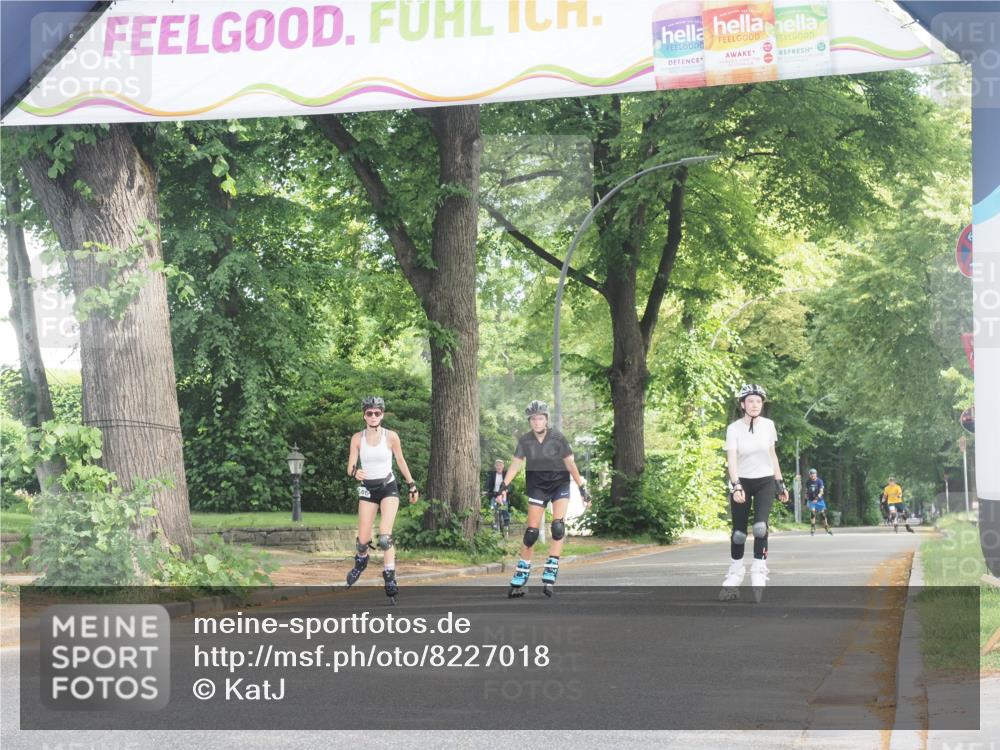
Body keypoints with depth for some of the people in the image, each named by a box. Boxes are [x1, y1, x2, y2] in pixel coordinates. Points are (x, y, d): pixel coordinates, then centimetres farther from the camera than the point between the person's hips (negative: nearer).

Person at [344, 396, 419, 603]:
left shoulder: (391, 436, -6)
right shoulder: (357, 438, -4)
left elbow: (401, 461, 8)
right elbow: (350, 467, -6)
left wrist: (412, 485, 12)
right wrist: (355, 473, -29)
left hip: (388, 487, -1)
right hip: (367, 489, 2)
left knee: (385, 537, -19)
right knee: (363, 540, 1)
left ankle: (389, 578, -10)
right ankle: (361, 561, 36)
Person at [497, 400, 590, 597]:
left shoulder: (558, 438, -11)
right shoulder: (525, 440, -6)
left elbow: (570, 463, -6)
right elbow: (516, 464, -6)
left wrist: (582, 487, -6)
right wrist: (504, 485, -18)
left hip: (559, 483, -1)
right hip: (537, 486, 1)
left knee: (558, 526, -19)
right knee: (532, 531, -3)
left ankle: (550, 574, -15)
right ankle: (519, 578, 6)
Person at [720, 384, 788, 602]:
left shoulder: (768, 425, -2)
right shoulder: (734, 429, -11)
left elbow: (772, 455, 9)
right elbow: (732, 459, -21)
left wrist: (780, 483, 11)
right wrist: (735, 485, -35)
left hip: (765, 481, 1)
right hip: (742, 482, -1)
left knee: (760, 526, -19)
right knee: (739, 532, 2)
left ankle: (759, 573, -11)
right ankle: (734, 575, 19)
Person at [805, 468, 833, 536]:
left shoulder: (820, 481, -8)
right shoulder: (808, 482, 2)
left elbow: (821, 492, -17)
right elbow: (806, 492, 12)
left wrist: (816, 498, -32)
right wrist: (806, 501, 11)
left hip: (819, 500, -1)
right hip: (811, 500, 1)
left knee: (823, 514, 3)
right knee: (813, 513, -17)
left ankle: (827, 529, 18)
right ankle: (812, 530, -15)